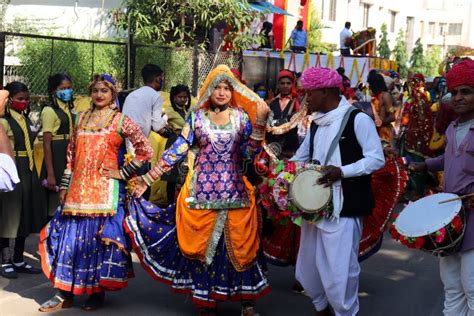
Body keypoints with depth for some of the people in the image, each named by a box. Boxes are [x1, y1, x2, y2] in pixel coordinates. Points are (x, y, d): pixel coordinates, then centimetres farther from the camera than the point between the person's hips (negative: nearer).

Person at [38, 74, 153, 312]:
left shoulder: (121, 121, 1)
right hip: (78, 189, 4)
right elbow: (71, 155, 15)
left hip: (105, 189, -4)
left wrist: (123, 173, -4)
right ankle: (65, 293, 11)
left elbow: (145, 150, -2)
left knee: (101, 237, -2)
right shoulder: (81, 119, 13)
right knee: (70, 236, 3)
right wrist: (64, 185, 11)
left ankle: (97, 291, 11)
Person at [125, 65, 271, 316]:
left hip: (234, 191, 0)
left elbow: (249, 152, -2)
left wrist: (260, 122, -12)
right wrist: (149, 176, -6)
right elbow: (178, 149, 0)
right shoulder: (197, 116, 3)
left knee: (239, 244, 2)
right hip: (202, 191, 0)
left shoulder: (241, 116, 4)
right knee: (202, 243, 5)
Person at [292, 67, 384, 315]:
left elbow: (377, 159, -13)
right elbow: (301, 157, 23)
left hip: (344, 206, -8)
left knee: (339, 269, -4)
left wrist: (342, 171, -23)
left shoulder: (357, 119, -9)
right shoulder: (317, 123, 14)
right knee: (308, 266, 15)